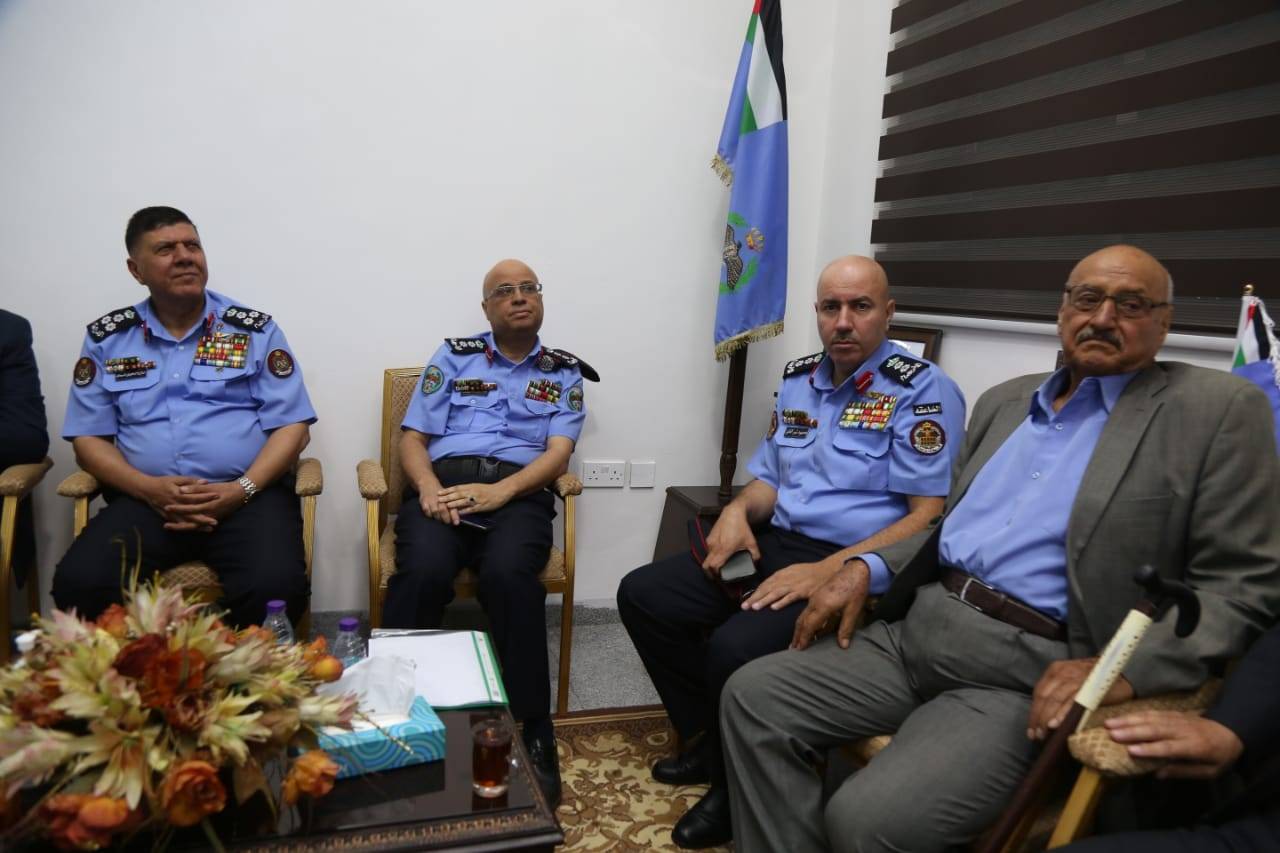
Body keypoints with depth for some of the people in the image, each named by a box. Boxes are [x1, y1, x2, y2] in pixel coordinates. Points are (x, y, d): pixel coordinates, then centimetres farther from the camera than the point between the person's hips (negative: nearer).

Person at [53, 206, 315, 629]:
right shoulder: (106, 338, 14)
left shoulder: (255, 329, 8)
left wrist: (241, 490, -14)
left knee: (273, 587, -31)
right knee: (79, 585, -26)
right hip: (145, 499, 2)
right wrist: (149, 488, -9)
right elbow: (88, 438, 11)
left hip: (248, 495, -1)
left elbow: (291, 426, 3)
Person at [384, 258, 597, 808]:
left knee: (508, 575, -34)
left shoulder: (564, 372, 19)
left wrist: (498, 491, -15)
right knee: (424, 573, -33)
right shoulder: (453, 357, 20)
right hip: (444, 483, 1)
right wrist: (429, 488, -11)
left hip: (518, 492, -1)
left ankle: (534, 735, -25)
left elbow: (558, 453, 3)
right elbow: (413, 439, 12)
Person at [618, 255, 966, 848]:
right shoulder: (797, 380, 12)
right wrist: (739, 510, -4)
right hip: (775, 545, 8)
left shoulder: (922, 389, -9)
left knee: (735, 647, -30)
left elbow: (930, 516, -15)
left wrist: (828, 572, -23)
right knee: (641, 595, -1)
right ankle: (711, 741, 15)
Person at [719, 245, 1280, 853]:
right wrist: (867, 568, 6)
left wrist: (1121, 671, -20)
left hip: (1031, 676, -6)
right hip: (917, 629, 7)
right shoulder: (1004, 401, 17)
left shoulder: (1219, 410, 0)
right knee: (752, 695, -8)